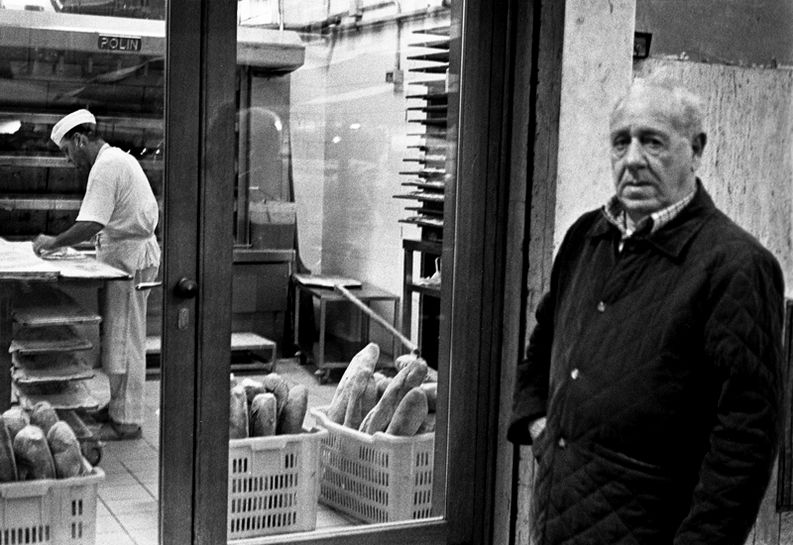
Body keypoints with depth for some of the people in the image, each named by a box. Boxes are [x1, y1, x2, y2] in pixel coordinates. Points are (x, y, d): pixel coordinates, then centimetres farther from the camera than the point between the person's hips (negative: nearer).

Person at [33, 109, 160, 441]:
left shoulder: (105, 167, -16)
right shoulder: (122, 159, 17)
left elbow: (90, 224, -26)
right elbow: (152, 212, 21)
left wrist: (54, 242, -14)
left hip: (127, 258, -10)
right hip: (139, 250, 10)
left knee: (123, 339, -5)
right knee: (117, 336, 15)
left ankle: (126, 421, 0)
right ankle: (116, 407, 22)